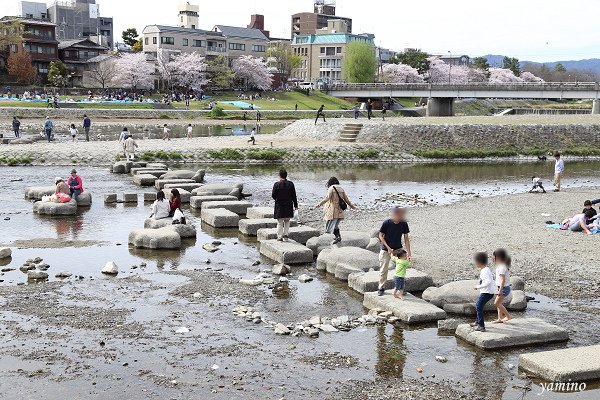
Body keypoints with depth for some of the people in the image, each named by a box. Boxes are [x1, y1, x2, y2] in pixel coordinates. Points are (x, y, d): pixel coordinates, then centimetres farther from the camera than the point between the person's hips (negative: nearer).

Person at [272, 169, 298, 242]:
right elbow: (294, 196, -2)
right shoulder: (290, 184, -4)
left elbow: (273, 195, -7)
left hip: (279, 206, -2)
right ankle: (286, 234, 14)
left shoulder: (277, 184, -11)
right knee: (287, 222, 19)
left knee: (280, 223, 7)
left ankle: (280, 236, 8)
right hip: (288, 207, 2)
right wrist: (295, 205, 6)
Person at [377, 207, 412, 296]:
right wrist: (388, 248, -16)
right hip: (385, 250, -2)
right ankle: (381, 288, 19)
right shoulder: (387, 223, -19)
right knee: (383, 270, 4)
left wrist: (408, 253, -10)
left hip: (398, 249, 2)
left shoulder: (404, 224, -11)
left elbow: (406, 238, -5)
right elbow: (381, 236, -9)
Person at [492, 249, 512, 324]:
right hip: (503, 288, 10)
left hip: (504, 288, -10)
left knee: (497, 303, -7)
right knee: (499, 303, 14)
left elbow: (503, 280, -24)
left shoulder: (502, 267, -21)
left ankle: (508, 316, -2)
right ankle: (500, 319, 18)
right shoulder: (505, 265, 9)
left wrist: (500, 290, -25)